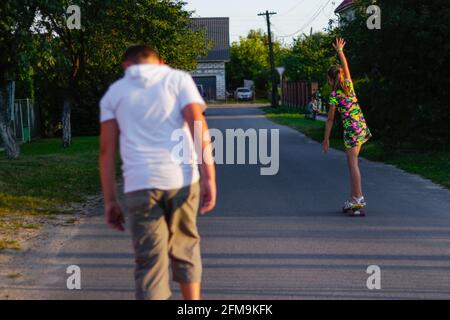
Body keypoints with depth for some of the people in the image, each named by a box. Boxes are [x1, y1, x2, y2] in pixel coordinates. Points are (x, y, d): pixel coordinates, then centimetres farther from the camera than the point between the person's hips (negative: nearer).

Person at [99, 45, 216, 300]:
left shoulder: (114, 92, 14)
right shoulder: (179, 79, 10)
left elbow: (107, 150, 7)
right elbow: (199, 127, -5)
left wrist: (110, 201, 9)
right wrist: (209, 178, -8)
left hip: (140, 184, 0)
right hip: (181, 180, 0)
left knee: (150, 263, 2)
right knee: (185, 248, 20)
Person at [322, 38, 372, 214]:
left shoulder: (334, 96, -9)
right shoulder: (349, 85, 5)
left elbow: (330, 119, -6)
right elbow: (346, 66, 22)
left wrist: (326, 139, 0)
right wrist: (340, 51, 32)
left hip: (350, 129, -6)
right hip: (362, 126, 6)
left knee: (353, 163, -3)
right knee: (352, 161, 11)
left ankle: (357, 198, -4)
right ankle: (356, 196, 11)